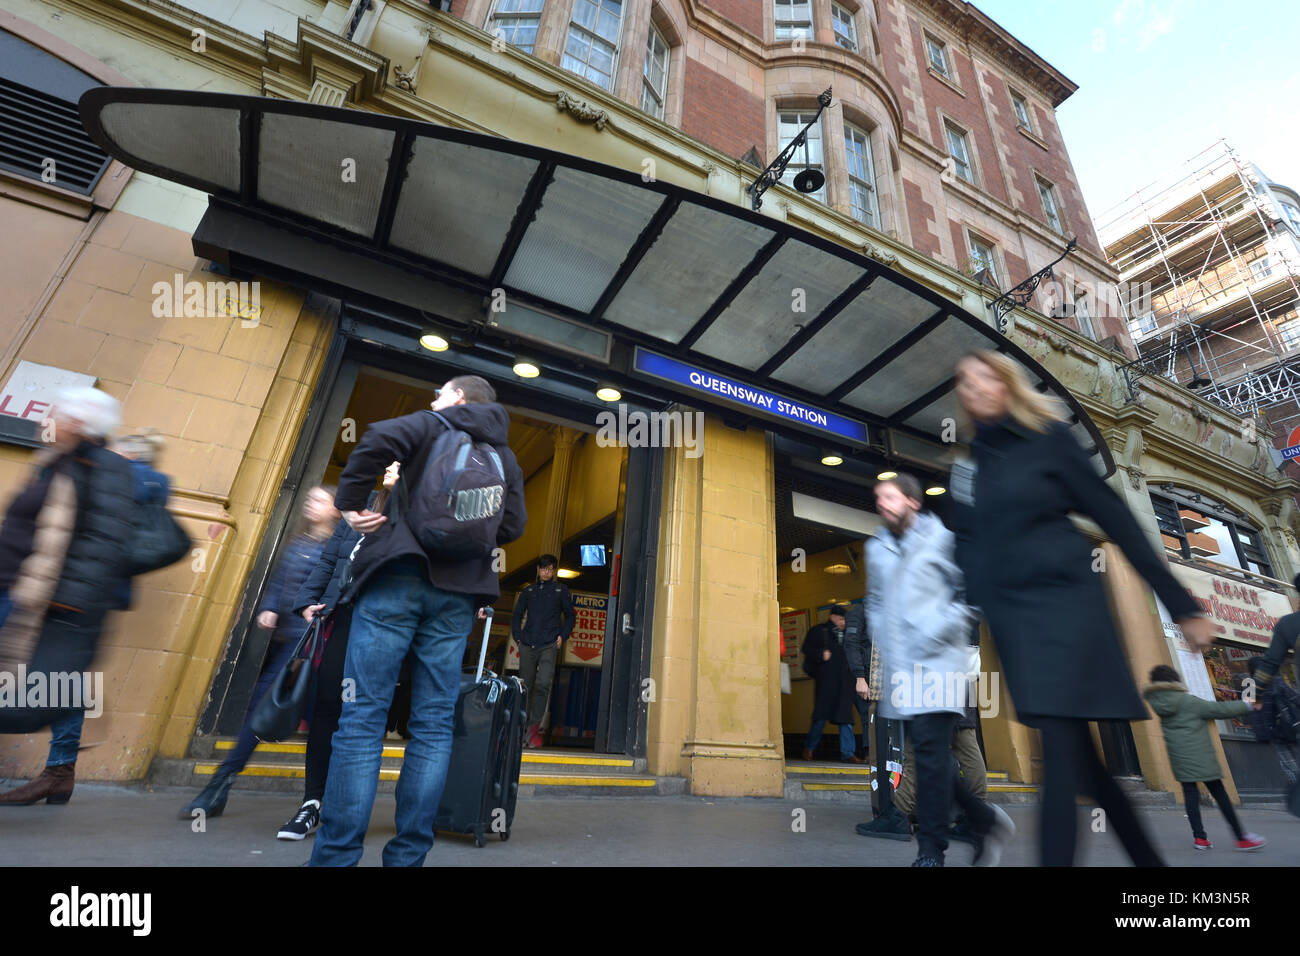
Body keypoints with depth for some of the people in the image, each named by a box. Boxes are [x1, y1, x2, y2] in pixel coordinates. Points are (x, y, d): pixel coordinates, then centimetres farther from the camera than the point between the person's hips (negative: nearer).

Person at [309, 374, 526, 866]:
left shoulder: (435, 423, 9)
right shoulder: (505, 457, 21)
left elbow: (380, 439, -12)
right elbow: (513, 525, 9)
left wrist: (349, 503, -3)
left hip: (399, 573, -4)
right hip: (457, 594, 4)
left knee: (362, 717, -2)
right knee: (433, 725, 6)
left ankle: (336, 855, -1)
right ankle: (408, 855, 9)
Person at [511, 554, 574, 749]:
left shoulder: (561, 590, 10)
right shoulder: (528, 590, 15)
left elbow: (569, 616, 13)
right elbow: (517, 615, 18)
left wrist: (563, 636, 0)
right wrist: (518, 636, 6)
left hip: (549, 645, -2)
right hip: (527, 645, 3)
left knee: (543, 684, -16)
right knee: (525, 686, 7)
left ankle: (534, 727, -9)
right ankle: (523, 726, 20)